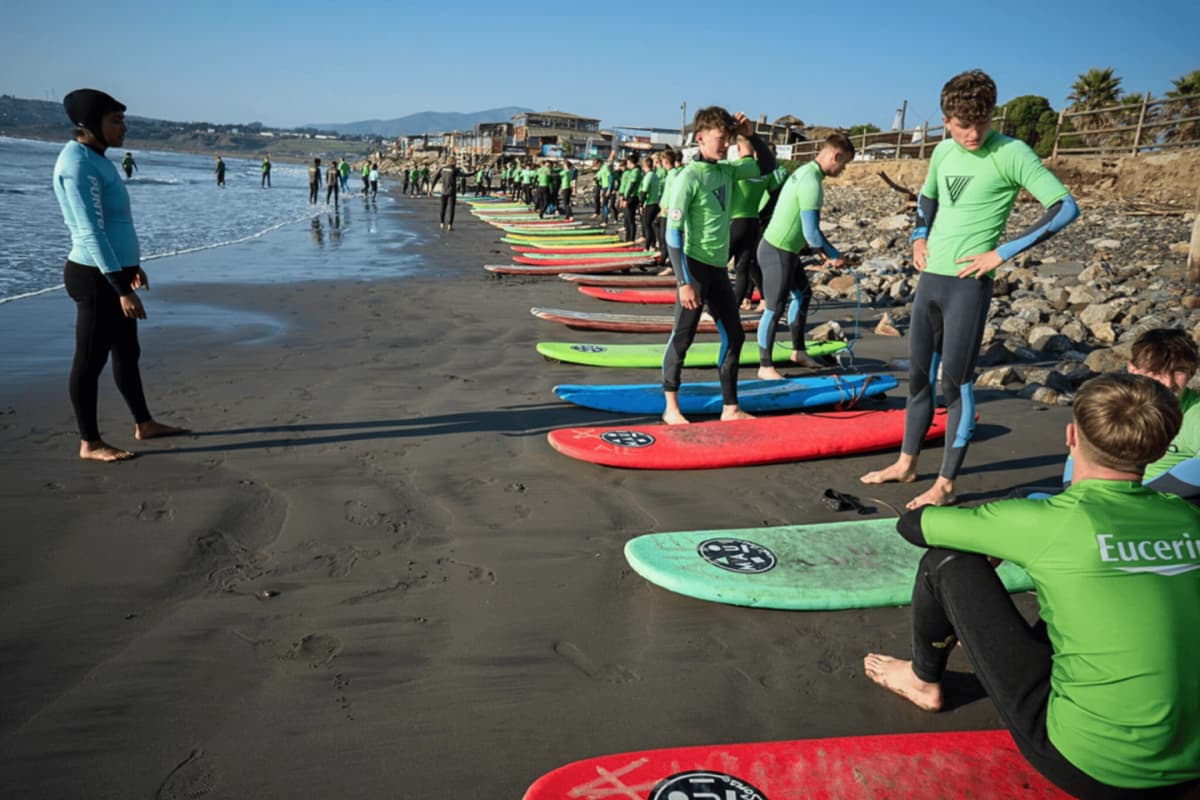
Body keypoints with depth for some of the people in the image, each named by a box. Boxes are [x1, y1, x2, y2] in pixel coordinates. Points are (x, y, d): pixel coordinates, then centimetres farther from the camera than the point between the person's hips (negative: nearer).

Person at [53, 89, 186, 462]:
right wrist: (122, 288, -25)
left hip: (111, 273, 10)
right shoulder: (78, 164, -17)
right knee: (90, 359, 0)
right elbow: (90, 232, -23)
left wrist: (130, 264, 30)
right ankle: (90, 443, 10)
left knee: (127, 352, 17)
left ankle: (144, 424, 30)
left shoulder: (93, 159, 13)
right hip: (97, 278, -10)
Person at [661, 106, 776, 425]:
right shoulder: (688, 177, -13)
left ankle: (730, 408, 19)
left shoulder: (727, 171, 8)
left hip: (719, 268, 8)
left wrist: (751, 135, 3)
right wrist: (684, 282, -22)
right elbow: (673, 233, -17)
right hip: (695, 267, -8)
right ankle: (671, 408, 13)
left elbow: (768, 165, 20)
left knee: (734, 335, 9)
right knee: (682, 338, 1)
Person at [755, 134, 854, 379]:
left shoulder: (805, 171, 9)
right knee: (775, 309, -2)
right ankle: (765, 367, 10)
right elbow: (811, 233, -25)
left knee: (803, 294, 22)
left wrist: (821, 251, 15)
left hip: (786, 250, 10)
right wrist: (834, 256, -10)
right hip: (778, 253, -10)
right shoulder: (812, 183, -22)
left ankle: (798, 352, 34)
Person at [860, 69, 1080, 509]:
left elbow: (1066, 207, -16)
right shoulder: (943, 152, 9)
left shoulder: (1011, 153, -11)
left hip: (968, 283, -7)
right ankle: (906, 463, 27)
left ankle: (945, 484, 8)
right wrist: (919, 236, 11)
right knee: (918, 375, 13)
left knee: (956, 382, -3)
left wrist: (1002, 252, -17)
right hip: (930, 278, 7)